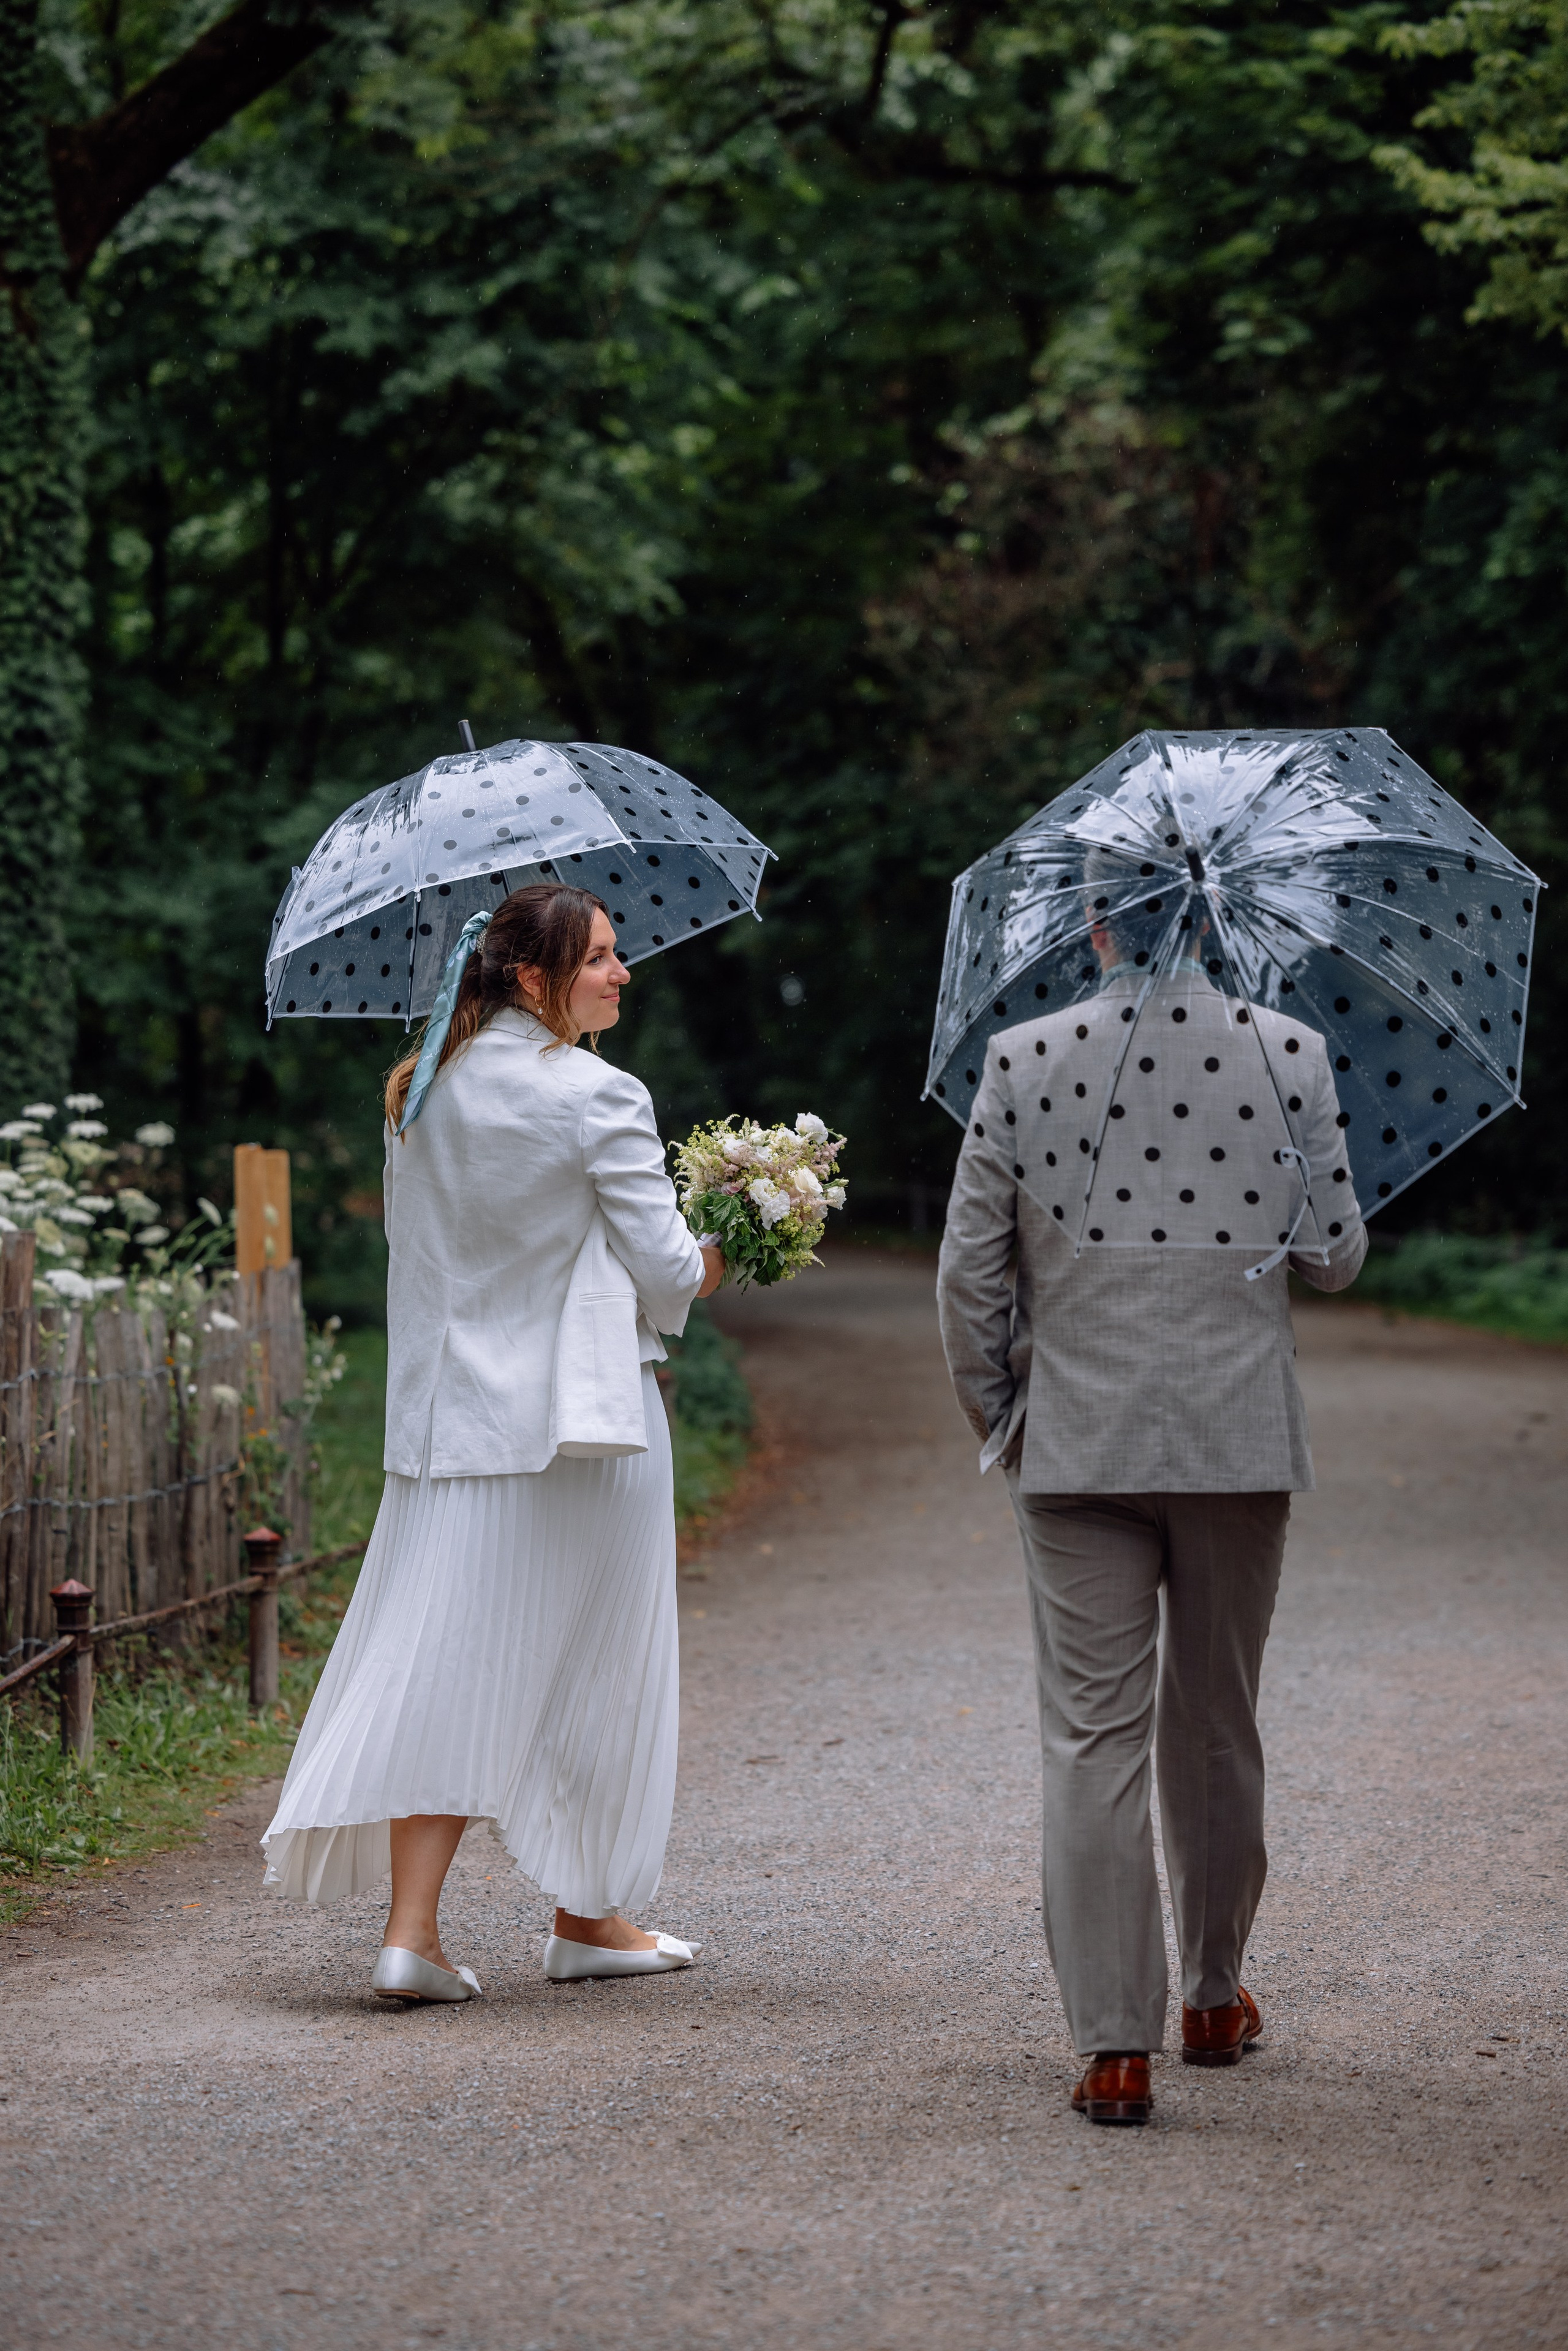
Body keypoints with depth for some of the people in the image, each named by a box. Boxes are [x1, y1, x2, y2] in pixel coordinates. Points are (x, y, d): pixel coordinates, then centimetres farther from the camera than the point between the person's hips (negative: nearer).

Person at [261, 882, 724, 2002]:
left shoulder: (425, 1095, 7)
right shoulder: (599, 1098, -13)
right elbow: (667, 1270, -11)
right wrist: (724, 1256, 8)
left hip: (451, 1413, 6)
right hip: (584, 1411, -5)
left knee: (445, 1659, 5)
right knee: (589, 1659, 8)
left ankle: (413, 1928, -4)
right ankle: (589, 1915, 20)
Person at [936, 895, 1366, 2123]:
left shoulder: (1022, 1061, -4)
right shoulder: (1291, 1054, -4)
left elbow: (968, 1272, -2)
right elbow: (1337, 1258, 1)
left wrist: (997, 1420, 12)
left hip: (1077, 1451, -1)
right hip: (1241, 1443, 1)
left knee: (1093, 1735, 1)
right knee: (1217, 1728, 16)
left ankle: (1114, 2044, -5)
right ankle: (1216, 1998, 30)